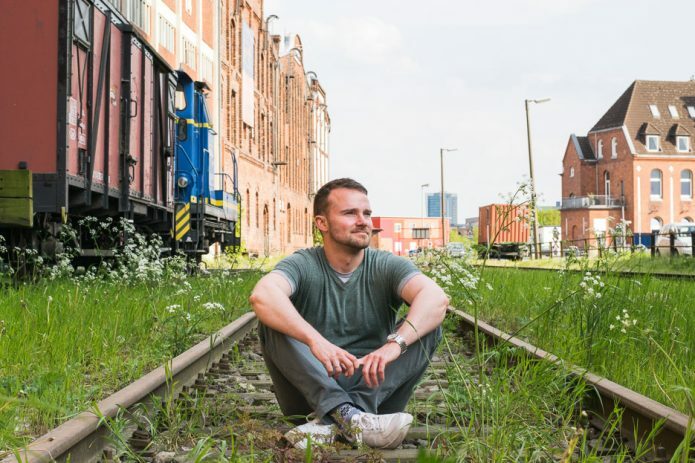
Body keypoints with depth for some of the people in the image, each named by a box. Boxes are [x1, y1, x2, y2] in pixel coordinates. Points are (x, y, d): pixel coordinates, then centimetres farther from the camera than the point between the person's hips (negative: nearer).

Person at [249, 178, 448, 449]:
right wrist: (315, 340, -43)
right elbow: (262, 295, -28)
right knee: (273, 320, -21)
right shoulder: (303, 265, -4)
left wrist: (396, 343, -38)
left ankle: (332, 420, -32)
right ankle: (347, 415, -37)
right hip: (311, 389, -1)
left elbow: (436, 298, -20)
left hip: (373, 386, 1)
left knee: (428, 326, -18)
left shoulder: (386, 267, 0)